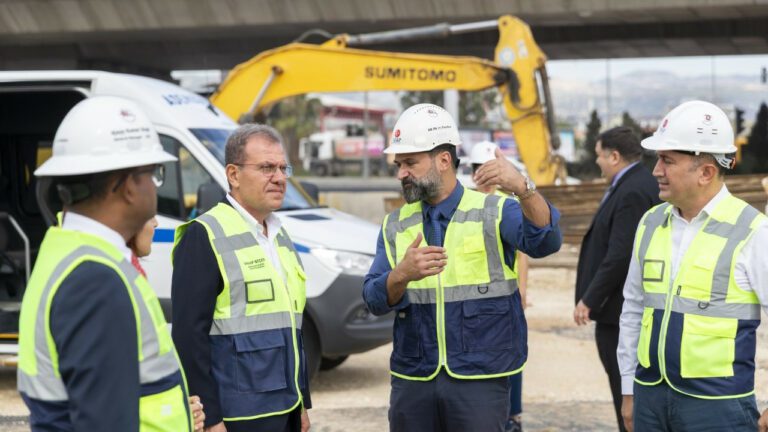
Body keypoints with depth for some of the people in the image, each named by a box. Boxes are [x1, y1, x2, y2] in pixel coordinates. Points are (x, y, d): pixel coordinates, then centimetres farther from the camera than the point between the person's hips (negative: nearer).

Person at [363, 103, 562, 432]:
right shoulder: (395, 225, 9)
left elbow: (546, 241, -19)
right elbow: (374, 300, -1)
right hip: (412, 379, 3)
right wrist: (402, 274, -23)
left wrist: (523, 188, -37)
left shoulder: (494, 213, -1)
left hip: (480, 380, -3)